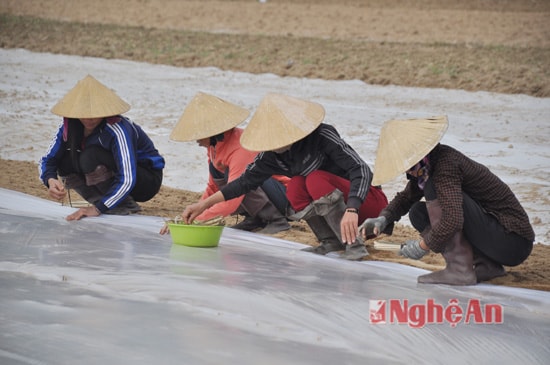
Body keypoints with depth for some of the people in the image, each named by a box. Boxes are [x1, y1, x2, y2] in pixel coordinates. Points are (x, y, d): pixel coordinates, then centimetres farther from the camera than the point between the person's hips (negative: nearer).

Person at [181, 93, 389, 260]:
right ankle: (331, 242, -9)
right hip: (340, 203, 6)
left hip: (368, 200, -6)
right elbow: (247, 180, 3)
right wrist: (204, 204, -4)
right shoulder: (274, 155, -7)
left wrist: (351, 210, -47)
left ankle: (355, 245, -26)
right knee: (296, 186, -20)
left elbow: (361, 170, -32)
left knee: (316, 180, -30)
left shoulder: (323, 136, -26)